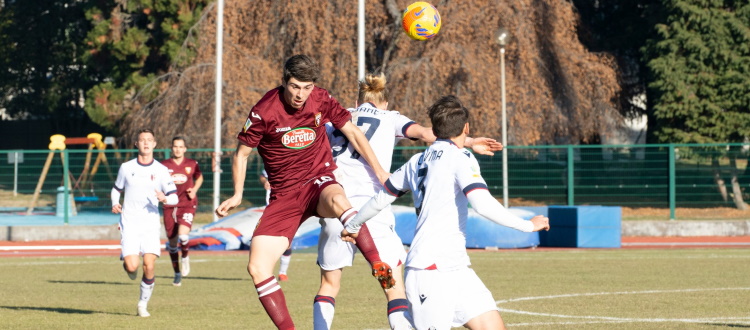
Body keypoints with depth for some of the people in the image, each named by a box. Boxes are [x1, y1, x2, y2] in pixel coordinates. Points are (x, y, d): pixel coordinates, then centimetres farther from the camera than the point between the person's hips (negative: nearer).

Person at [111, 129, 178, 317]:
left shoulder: (161, 171, 2)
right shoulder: (126, 168, 4)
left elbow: (174, 198, 4)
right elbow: (116, 189, 19)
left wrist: (165, 199, -19)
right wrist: (115, 203, -2)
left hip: (151, 225, 0)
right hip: (129, 224, 0)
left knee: (149, 266, -14)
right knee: (132, 266, -17)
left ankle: (143, 304, 7)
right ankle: (127, 266, 23)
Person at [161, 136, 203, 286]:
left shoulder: (192, 164, 3)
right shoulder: (165, 165, 2)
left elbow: (199, 178, 21)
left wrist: (194, 190, 3)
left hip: (187, 205, -2)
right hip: (170, 207, 2)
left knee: (183, 235, -25)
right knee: (172, 242, 5)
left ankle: (185, 256, 9)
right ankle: (177, 274, 23)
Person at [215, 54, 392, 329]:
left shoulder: (322, 100, -4)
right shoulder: (264, 112, -11)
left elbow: (352, 133, 9)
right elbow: (242, 154, 4)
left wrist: (380, 172, 4)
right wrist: (237, 196, -4)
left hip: (319, 182, 0)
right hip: (284, 195, 1)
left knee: (337, 200, -41)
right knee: (257, 268, -15)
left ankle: (378, 266, -42)